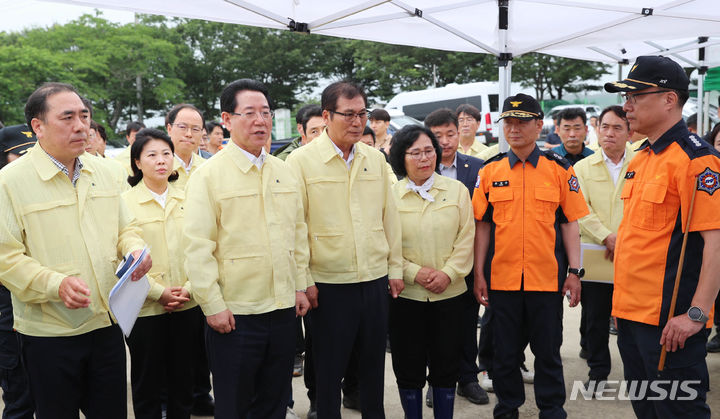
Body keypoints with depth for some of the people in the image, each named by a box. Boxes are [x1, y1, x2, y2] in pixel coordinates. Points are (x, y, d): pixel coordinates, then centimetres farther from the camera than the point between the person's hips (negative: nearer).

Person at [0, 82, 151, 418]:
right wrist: (56, 284, -26)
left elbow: (125, 227, 16)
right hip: (49, 335, -4)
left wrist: (135, 249, -6)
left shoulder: (100, 173, 7)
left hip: (107, 324, 5)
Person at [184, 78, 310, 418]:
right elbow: (197, 246, -11)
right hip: (234, 313, -5)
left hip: (283, 309, 5)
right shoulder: (209, 175, -8)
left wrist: (300, 286, 10)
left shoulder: (283, 171, 9)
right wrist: (213, 305, -13)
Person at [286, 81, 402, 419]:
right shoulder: (301, 160, -7)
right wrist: (304, 280, -9)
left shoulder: (375, 158, 7)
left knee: (374, 364, 16)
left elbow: (389, 216, 11)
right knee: (329, 369, 9)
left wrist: (395, 267, 9)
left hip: (376, 281, 4)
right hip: (329, 285, -4)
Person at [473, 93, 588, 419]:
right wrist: (479, 274, 1)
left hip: (547, 278, -1)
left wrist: (575, 271, -3)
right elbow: (482, 225, 4)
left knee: (548, 350, 11)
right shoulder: (489, 171, 3)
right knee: (504, 351, 12)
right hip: (502, 278, 1)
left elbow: (570, 223, 2)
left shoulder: (559, 169, 1)